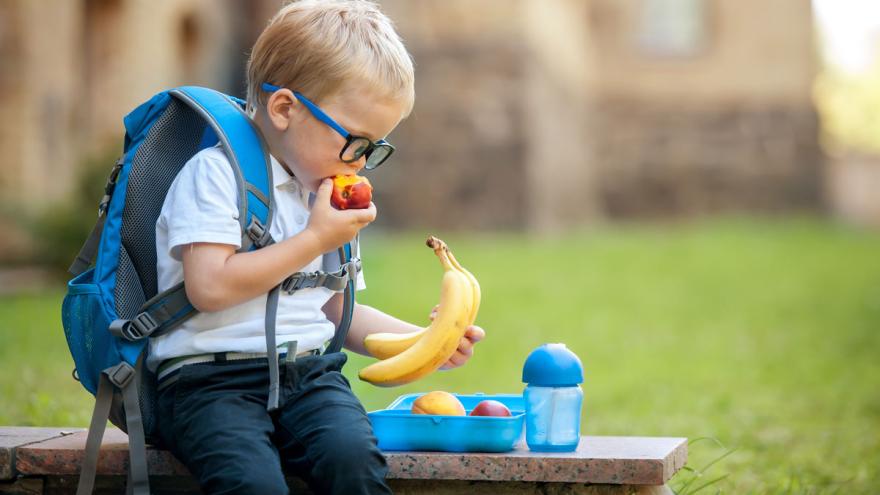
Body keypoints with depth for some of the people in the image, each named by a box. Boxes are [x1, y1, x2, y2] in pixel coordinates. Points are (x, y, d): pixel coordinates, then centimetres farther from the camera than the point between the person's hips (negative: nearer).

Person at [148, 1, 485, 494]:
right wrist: (316, 239, -9)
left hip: (309, 371, 6)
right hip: (212, 377, -5)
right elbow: (210, 287, -17)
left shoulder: (324, 196, 21)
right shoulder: (216, 174, -4)